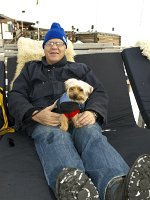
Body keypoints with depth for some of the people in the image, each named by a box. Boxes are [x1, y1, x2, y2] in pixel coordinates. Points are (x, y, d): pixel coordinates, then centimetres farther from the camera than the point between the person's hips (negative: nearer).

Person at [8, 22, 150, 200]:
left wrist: (92, 112, -8)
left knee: (93, 135, -37)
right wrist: (35, 114, -7)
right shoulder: (31, 68, 32)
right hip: (44, 121, 0)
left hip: (80, 118, 1)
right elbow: (16, 96, 18)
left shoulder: (80, 68, 32)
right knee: (56, 139, -39)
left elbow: (99, 92, 19)